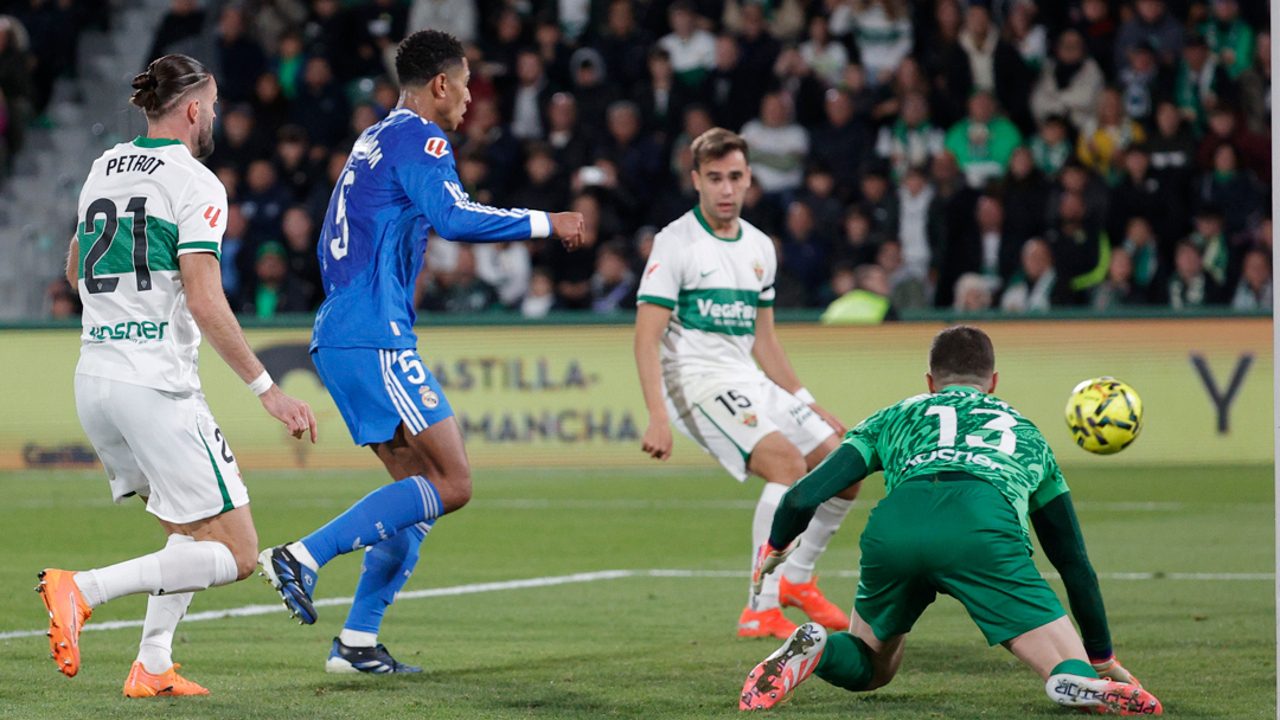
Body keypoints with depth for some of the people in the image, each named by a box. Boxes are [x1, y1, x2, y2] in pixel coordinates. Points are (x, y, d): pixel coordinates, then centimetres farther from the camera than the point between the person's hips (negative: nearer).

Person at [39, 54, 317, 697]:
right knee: (233, 555, -5)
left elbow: (75, 270, 27)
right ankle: (83, 589, -18)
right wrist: (267, 389, -14)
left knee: (190, 534, 22)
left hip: (92, 377, 8)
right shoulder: (195, 184, -9)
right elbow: (205, 302, -17)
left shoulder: (104, 167, 13)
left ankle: (152, 667, 11)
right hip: (156, 386, -8)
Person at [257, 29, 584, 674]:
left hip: (337, 336, 10)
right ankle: (303, 556, -17)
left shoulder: (372, 141, 22)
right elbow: (455, 217, -21)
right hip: (373, 339, -10)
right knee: (449, 485, -11)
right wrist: (545, 224, -11)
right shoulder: (417, 136, -6)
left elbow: (330, 247, 28)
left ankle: (357, 642, 7)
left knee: (420, 487, 11)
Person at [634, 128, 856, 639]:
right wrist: (657, 417, -24)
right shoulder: (676, 243, -8)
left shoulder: (760, 247, 14)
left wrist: (809, 405, 18)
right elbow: (647, 338, -13)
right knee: (787, 461, -27)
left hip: (749, 383, 8)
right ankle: (761, 610, -27)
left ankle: (797, 579, 23)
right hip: (698, 381, -8)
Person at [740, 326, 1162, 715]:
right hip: (985, 529, -2)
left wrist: (775, 548, 46)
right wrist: (1103, 658, 51)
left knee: (868, 669, 27)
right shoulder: (1025, 432, 39)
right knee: (1076, 683, 1)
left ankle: (816, 649, -7)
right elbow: (1073, 559, 42)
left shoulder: (895, 418, 36)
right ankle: (1078, 682, -37)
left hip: (894, 528, 2)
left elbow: (803, 497, 24)